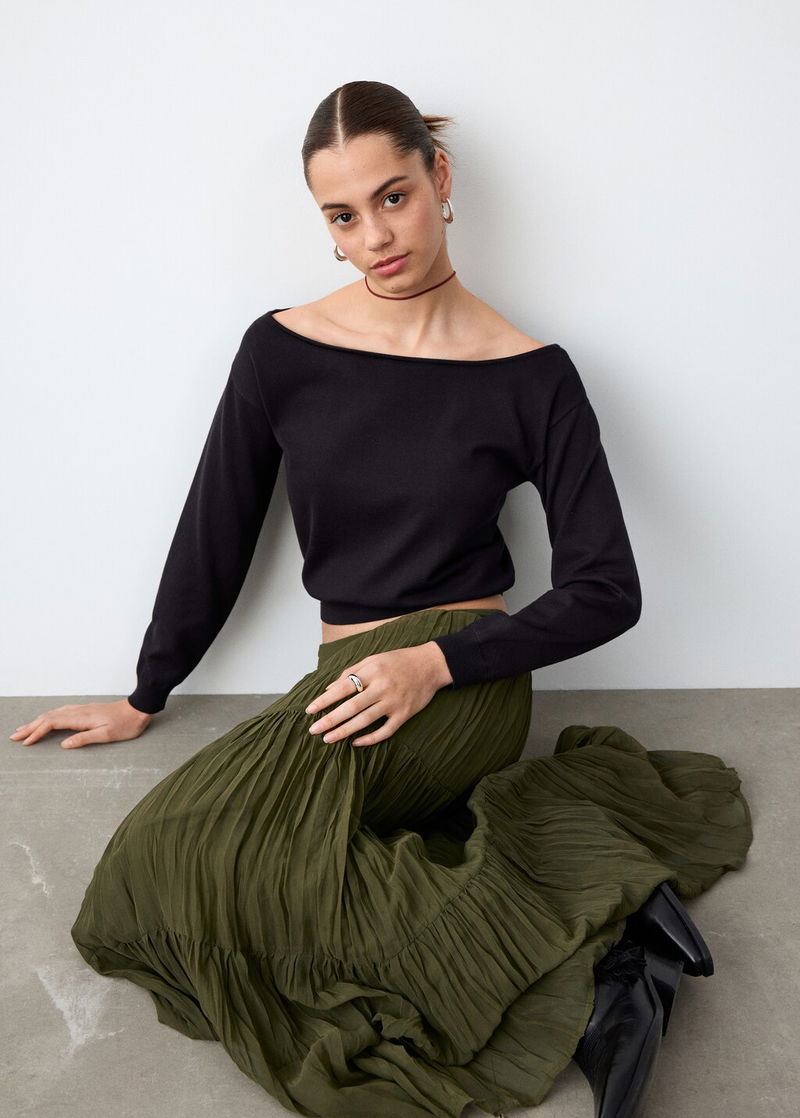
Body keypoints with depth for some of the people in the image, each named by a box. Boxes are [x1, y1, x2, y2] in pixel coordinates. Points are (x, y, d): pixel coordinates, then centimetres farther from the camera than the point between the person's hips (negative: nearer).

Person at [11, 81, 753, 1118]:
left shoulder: (532, 377, -5)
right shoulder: (282, 351, 1)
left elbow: (608, 590, -4)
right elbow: (215, 535, 10)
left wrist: (435, 661, -16)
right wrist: (144, 699, 17)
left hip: (461, 686, -5)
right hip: (346, 677, 6)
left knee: (199, 842, -24)